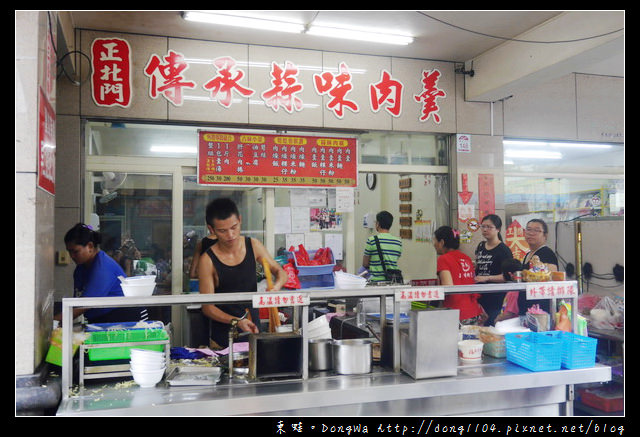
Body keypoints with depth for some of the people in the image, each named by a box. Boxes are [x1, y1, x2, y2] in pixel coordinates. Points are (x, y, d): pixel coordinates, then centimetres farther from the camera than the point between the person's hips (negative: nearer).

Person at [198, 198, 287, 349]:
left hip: (254, 331, 3)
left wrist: (276, 286, -16)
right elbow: (207, 306, -13)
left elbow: (280, 272, 7)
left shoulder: (253, 246, -3)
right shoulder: (208, 261, -14)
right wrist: (236, 321, -27)